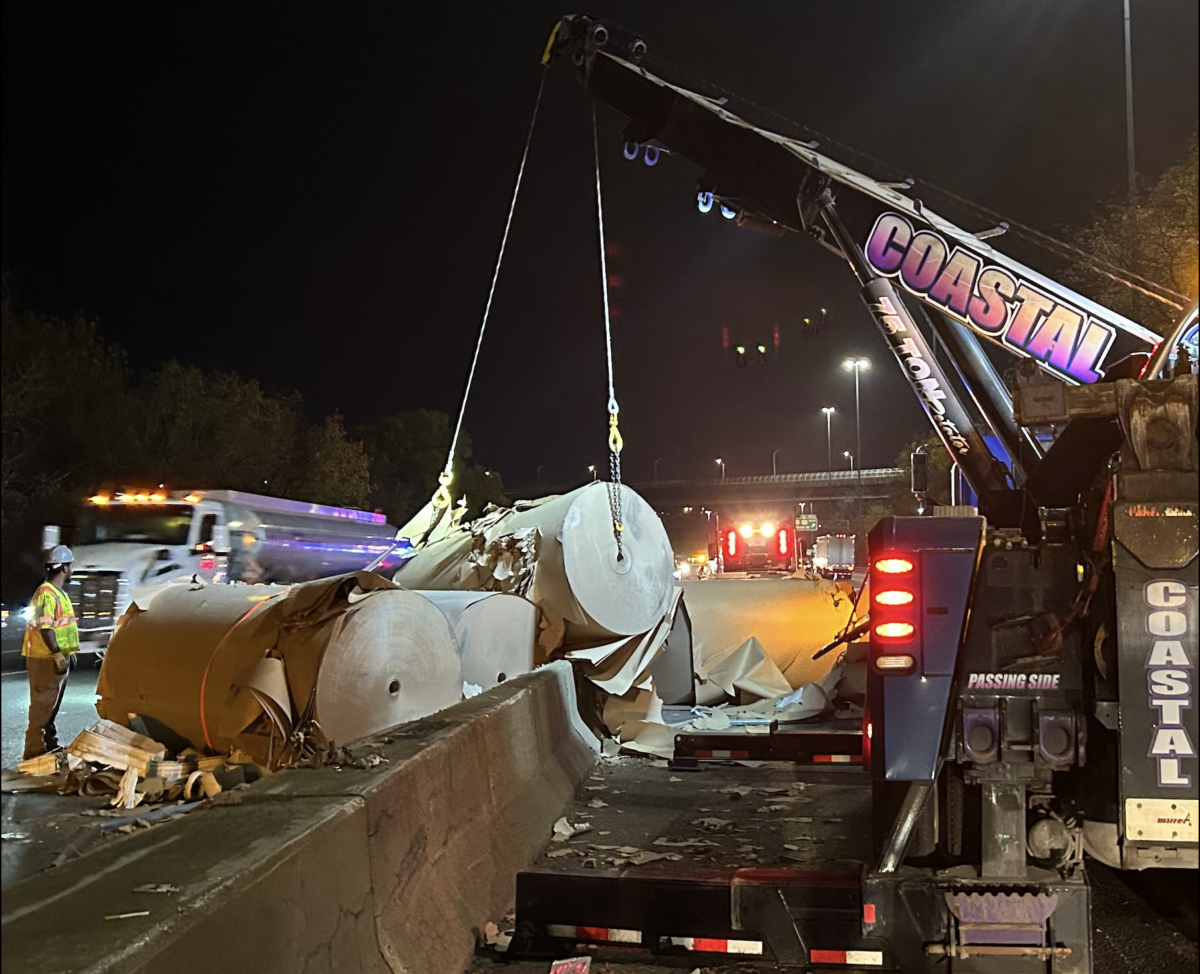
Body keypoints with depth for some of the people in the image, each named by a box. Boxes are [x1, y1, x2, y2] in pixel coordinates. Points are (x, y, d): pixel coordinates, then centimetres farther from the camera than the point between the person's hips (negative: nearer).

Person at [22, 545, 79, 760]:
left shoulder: (59, 592, 15)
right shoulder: (46, 594, -17)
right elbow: (44, 628, -23)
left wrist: (66, 653, 21)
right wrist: (58, 655, -22)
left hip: (57, 658, 10)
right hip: (46, 660, -10)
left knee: (51, 706, 18)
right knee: (42, 707, -6)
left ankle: (49, 744, 29)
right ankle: (35, 751, -1)